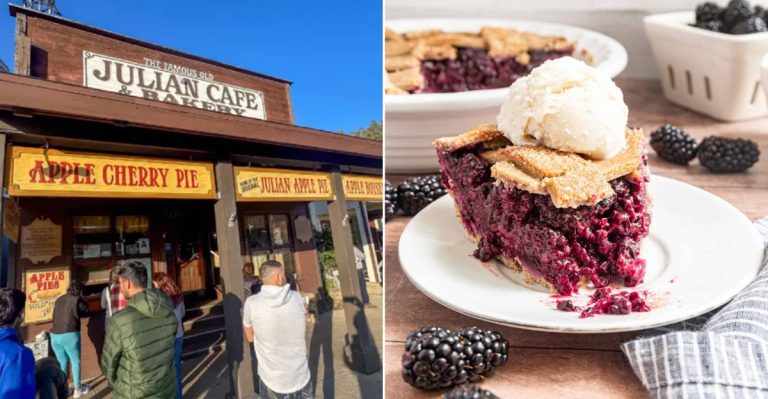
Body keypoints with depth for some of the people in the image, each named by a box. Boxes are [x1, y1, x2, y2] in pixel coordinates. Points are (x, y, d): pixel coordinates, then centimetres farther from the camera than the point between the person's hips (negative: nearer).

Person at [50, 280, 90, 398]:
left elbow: (54, 317, 20)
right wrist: (83, 300, 23)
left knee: (62, 363, 18)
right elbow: (86, 311, 8)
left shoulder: (59, 300, 12)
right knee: (76, 361, 11)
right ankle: (78, 389, 19)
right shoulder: (77, 300, -6)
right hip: (70, 335, -6)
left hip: (55, 335, 6)